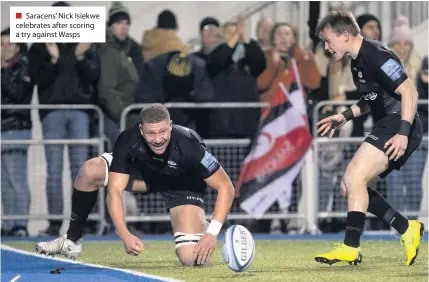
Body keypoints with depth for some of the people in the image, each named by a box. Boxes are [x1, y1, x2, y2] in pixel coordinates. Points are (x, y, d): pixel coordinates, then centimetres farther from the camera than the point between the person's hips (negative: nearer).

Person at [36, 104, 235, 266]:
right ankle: (71, 241, -3)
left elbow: (226, 187, -31)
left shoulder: (189, 146, -38)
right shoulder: (128, 141, -31)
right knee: (89, 170, -22)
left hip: (184, 187, -2)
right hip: (145, 173, 3)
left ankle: (202, 226, 17)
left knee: (191, 259, -21)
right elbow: (114, 190, -29)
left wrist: (212, 232, -41)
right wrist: (124, 235, -42)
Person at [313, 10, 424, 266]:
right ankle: (408, 230, 12)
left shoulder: (376, 55, -16)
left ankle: (351, 248, -21)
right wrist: (344, 117, 19)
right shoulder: (358, 62, 15)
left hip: (398, 126, -11)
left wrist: (403, 133, -27)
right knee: (349, 186, 9)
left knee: (354, 177, -20)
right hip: (387, 127, 11)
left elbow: (409, 92, -20)